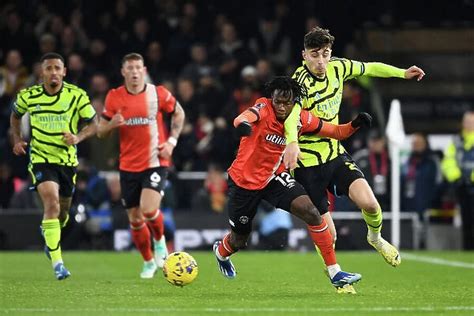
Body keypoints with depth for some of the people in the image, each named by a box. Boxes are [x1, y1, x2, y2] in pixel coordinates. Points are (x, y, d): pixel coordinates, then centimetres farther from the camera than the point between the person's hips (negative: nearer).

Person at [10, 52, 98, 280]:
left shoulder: (77, 96, -8)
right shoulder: (28, 96, -6)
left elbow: (93, 124, -1)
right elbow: (15, 115, 15)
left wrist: (78, 137, -19)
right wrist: (17, 139, 3)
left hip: (68, 160, 2)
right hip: (40, 158, -2)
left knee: (63, 211, 15)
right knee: (52, 203, -23)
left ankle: (48, 235, 53)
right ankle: (57, 263, -24)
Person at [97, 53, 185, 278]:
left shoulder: (158, 94, -5)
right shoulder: (114, 97, -2)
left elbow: (178, 113, 13)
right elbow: (100, 132, 4)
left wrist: (172, 140, 0)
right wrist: (112, 124, -18)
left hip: (156, 162, -2)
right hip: (128, 166, 2)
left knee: (149, 209, -22)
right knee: (135, 220, 5)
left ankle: (160, 240, 11)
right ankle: (148, 262, 27)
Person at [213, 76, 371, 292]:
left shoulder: (302, 119, -10)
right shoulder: (263, 108, -24)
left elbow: (335, 132, 1)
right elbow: (244, 118, -47)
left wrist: (355, 125, -21)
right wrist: (243, 124, -72)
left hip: (273, 177, 3)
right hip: (244, 180, -3)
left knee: (311, 212, -20)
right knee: (238, 241, 13)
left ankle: (334, 273, -13)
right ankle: (221, 251, 54)